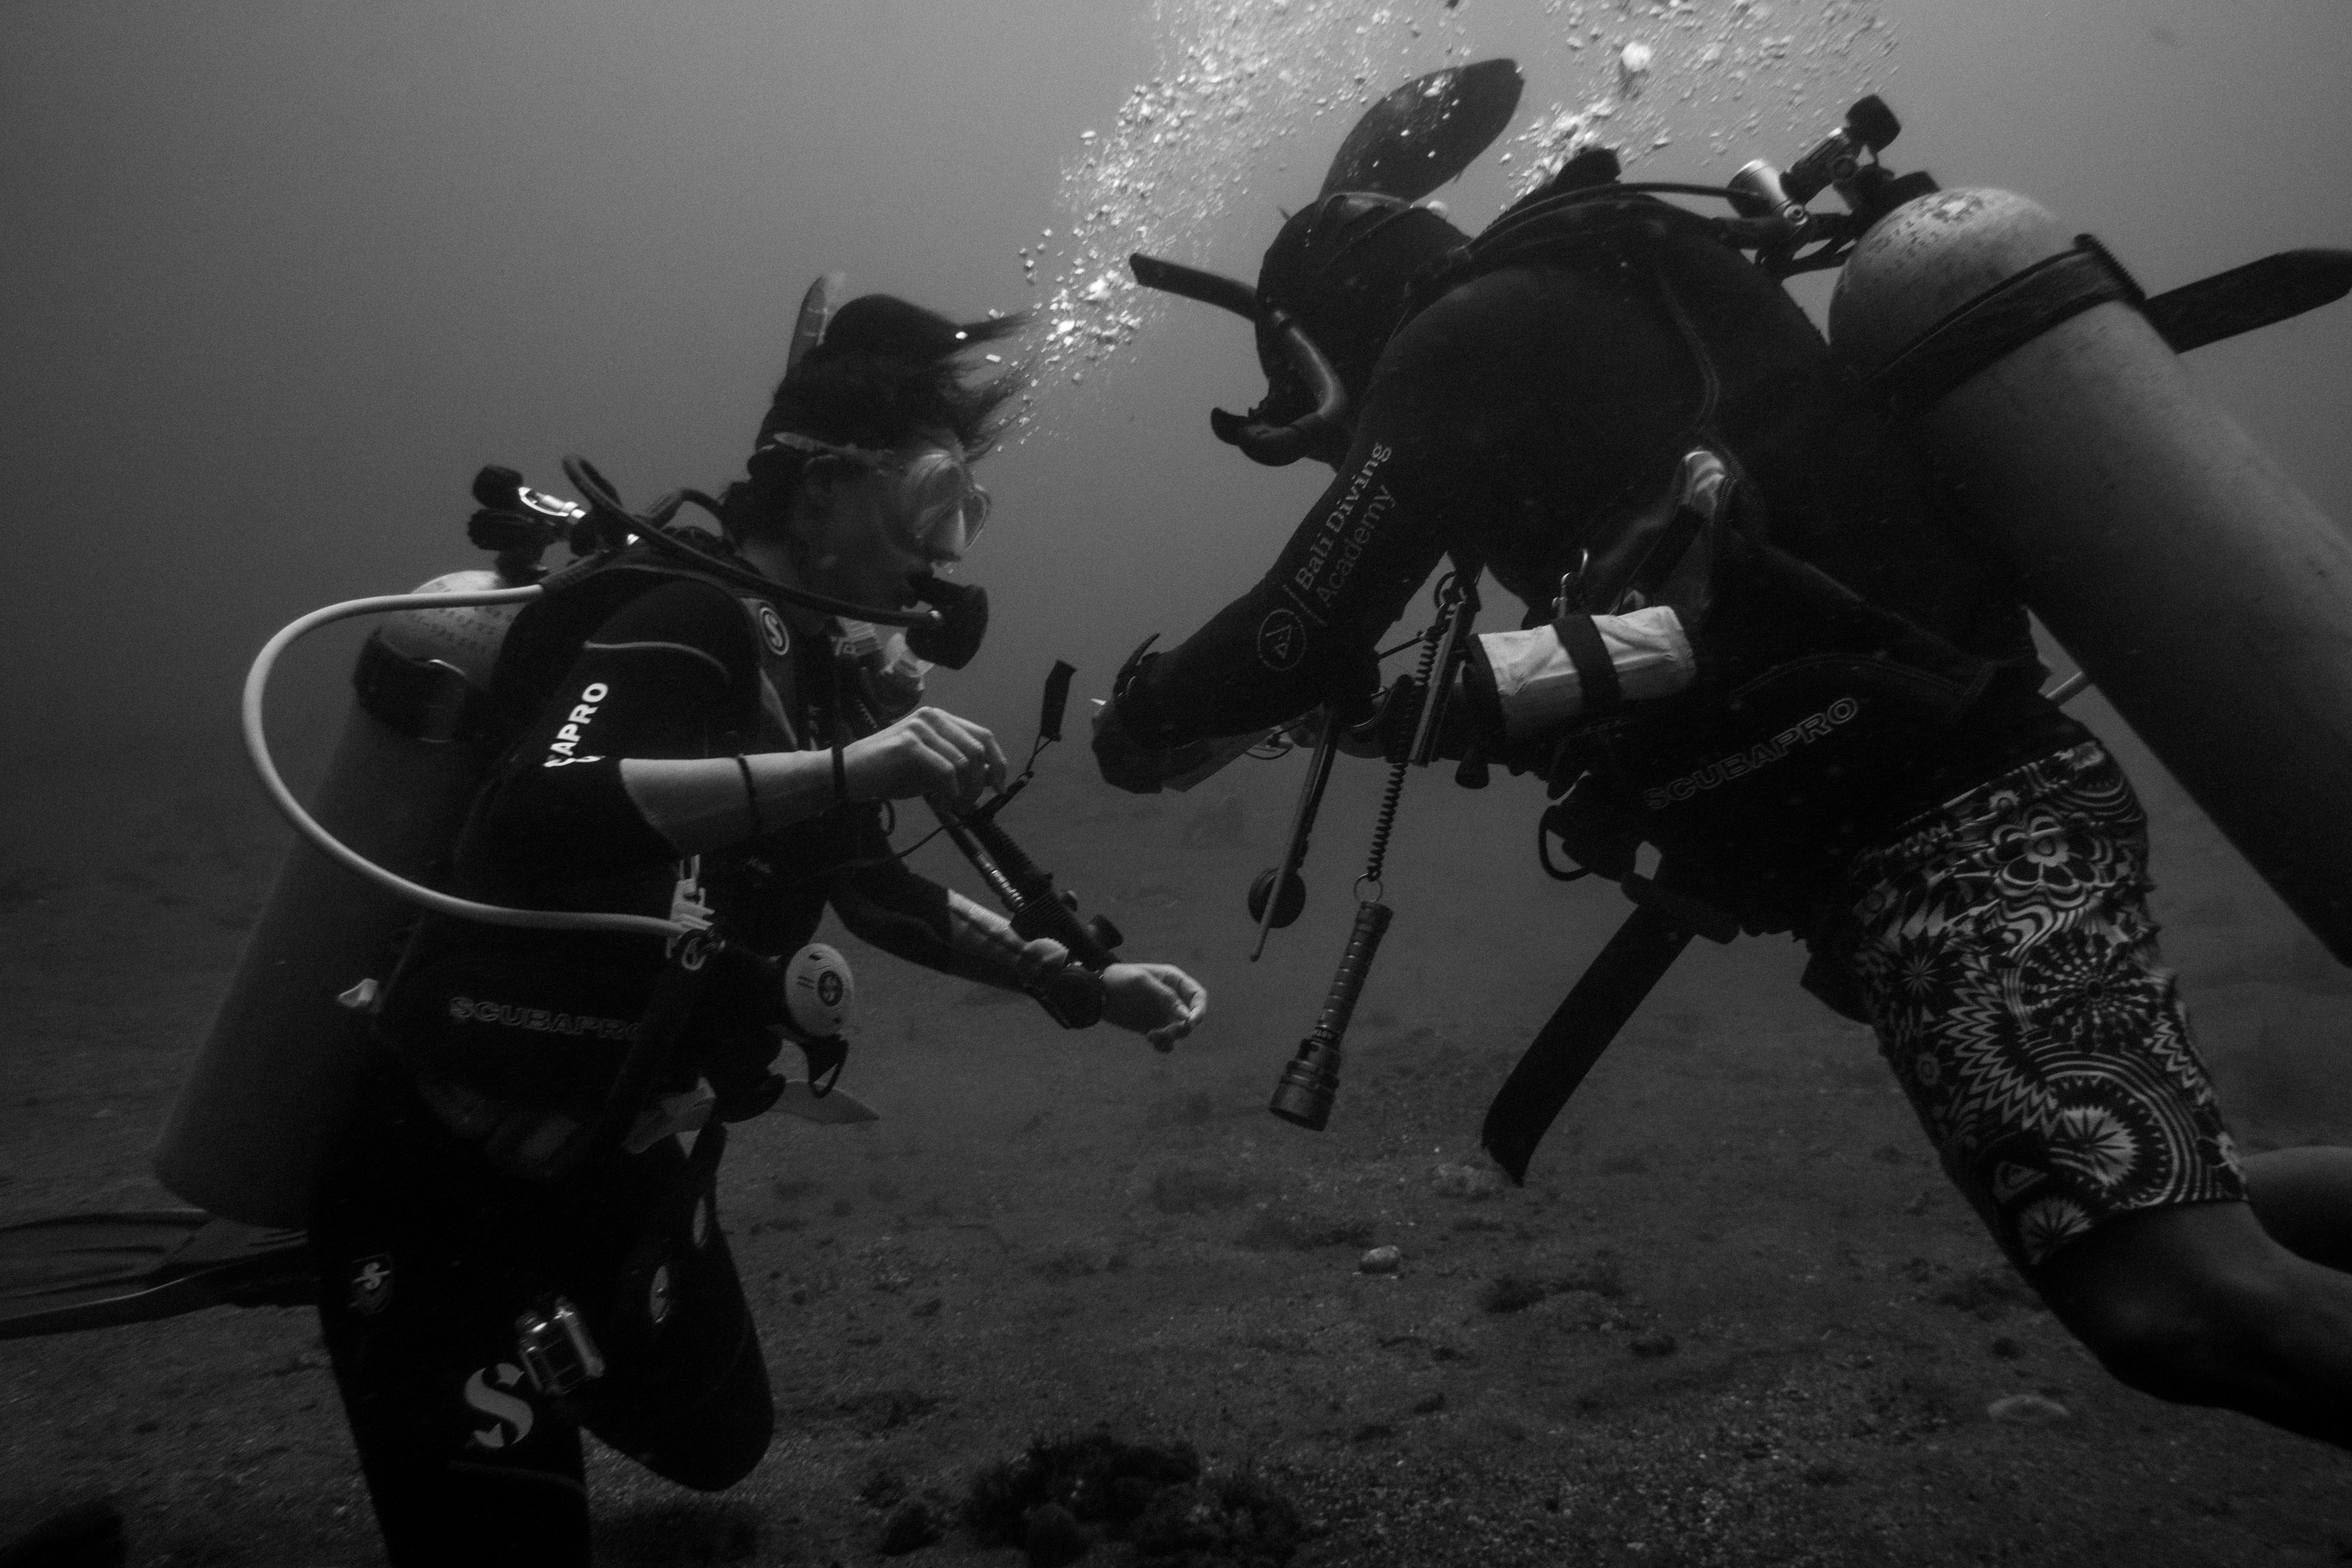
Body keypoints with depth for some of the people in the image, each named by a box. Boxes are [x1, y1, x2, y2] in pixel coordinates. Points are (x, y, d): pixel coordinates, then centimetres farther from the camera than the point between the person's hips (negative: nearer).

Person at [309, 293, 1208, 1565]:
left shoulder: (810, 661, 6)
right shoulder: (690, 623, -22)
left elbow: (869, 888, 17)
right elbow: (535, 808, -41)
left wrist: (1082, 983, 13)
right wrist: (849, 767, -42)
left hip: (625, 1164, 9)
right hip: (456, 1193, -9)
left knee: (718, 1439, 27)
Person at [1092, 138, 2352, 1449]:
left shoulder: (1479, 337, -3)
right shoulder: (1599, 323, 24)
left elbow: (1297, 640, -5)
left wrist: (1141, 724, 15)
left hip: (1943, 831, -10)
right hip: (1972, 797, 10)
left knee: (2186, 1306, -18)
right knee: (2168, 1213, 19)